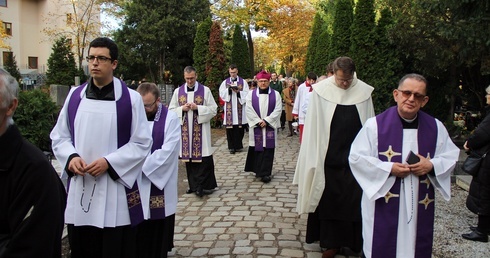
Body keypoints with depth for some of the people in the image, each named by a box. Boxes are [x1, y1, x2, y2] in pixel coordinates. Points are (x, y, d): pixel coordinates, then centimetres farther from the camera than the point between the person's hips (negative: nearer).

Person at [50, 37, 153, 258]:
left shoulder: (130, 99, -5)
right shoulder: (74, 96, 6)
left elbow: (142, 143, -5)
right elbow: (59, 137, 12)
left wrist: (109, 162, -16)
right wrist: (71, 157, -8)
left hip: (115, 192, -3)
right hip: (79, 192, 4)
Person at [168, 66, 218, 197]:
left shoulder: (205, 90, 1)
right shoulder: (178, 91, 8)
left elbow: (213, 109, -1)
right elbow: (171, 110, 10)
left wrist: (198, 108, -14)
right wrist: (182, 109, -10)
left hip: (201, 130, -2)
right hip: (185, 130, 3)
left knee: (204, 158, -5)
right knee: (189, 157, 6)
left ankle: (206, 185, 3)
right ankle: (194, 185, 17)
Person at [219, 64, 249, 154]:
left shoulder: (243, 82, 8)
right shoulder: (225, 82, 11)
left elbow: (246, 94, 1)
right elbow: (221, 94, 3)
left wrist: (238, 92, -14)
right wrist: (229, 89, -12)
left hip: (239, 107, 0)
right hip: (229, 108, 1)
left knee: (239, 127, -1)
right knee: (230, 127, -3)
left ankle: (238, 145, 11)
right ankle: (231, 146, 2)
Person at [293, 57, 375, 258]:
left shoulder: (364, 92, -1)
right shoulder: (321, 91, -7)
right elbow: (313, 127, -3)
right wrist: (314, 159, -4)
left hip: (355, 158, 2)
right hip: (329, 157, -1)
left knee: (353, 201, 8)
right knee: (329, 199, 9)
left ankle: (351, 241, 24)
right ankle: (331, 242, 23)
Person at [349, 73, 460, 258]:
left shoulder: (436, 128, 3)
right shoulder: (375, 125, -8)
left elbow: (451, 156, 10)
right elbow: (356, 157, -8)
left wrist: (432, 165, -11)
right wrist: (389, 169, -17)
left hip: (420, 205, 3)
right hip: (384, 205, -3)